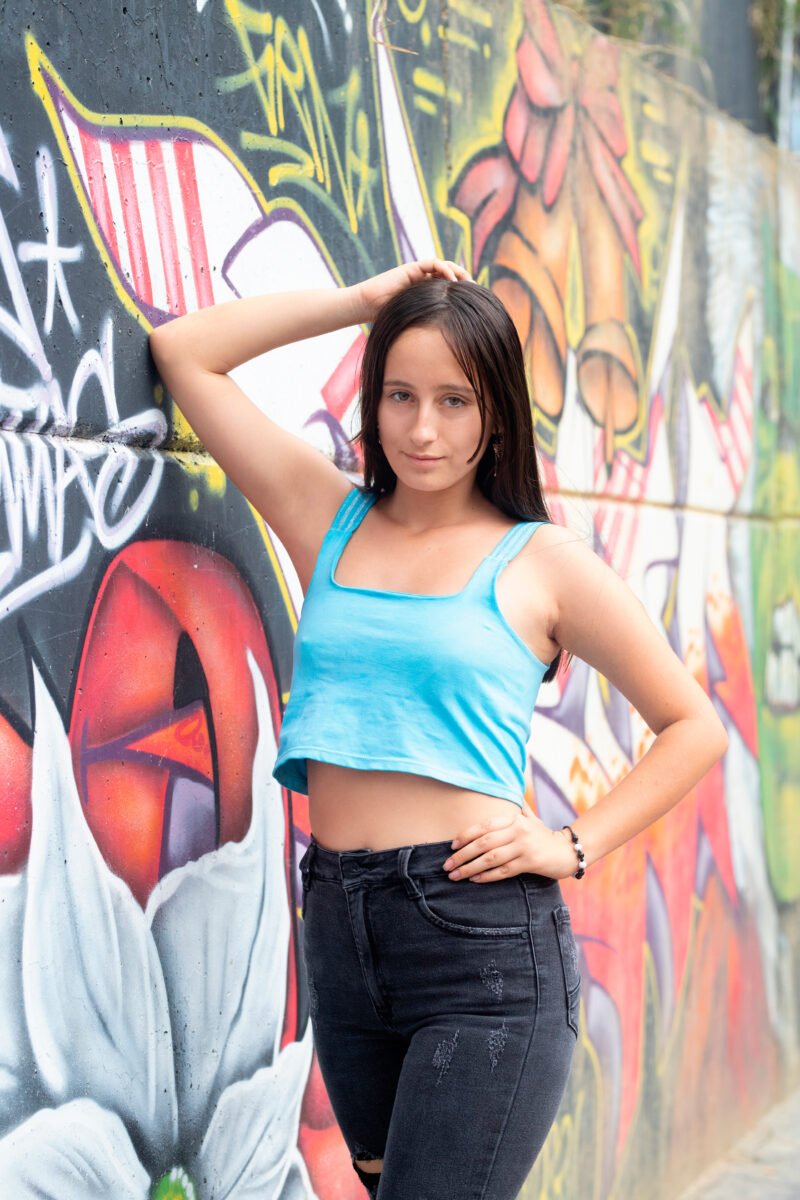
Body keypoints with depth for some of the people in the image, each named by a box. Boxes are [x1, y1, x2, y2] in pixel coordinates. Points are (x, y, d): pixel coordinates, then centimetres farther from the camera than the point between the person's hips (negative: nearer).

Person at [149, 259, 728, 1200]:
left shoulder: (542, 562, 2)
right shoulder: (329, 518, 11)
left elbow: (695, 727, 8)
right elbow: (185, 351, 12)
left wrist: (574, 846, -3)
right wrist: (368, 299, 9)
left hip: (486, 941, -4)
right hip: (340, 933, 5)